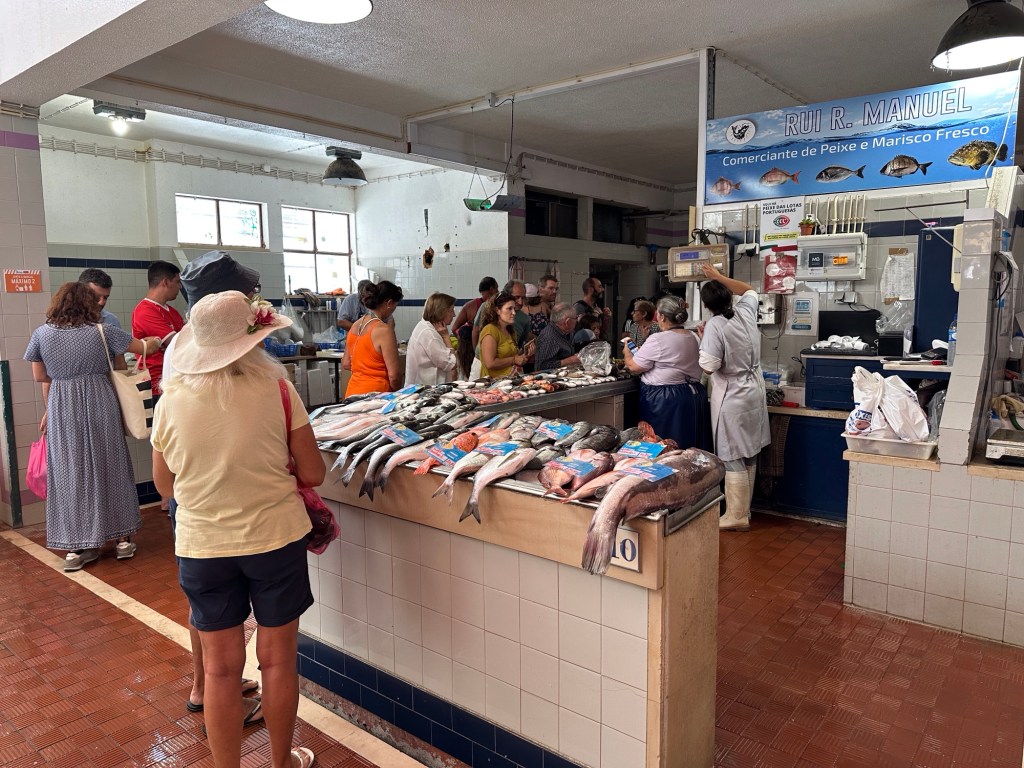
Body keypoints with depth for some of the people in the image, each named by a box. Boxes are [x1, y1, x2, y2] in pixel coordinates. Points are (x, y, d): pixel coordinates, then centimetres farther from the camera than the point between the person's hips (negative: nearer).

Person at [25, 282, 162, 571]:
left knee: (70, 473, 8)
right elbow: (143, 347, 5)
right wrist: (157, 341, 26)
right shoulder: (103, 331, -4)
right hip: (100, 406, -1)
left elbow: (40, 376, 9)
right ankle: (122, 539, 19)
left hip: (62, 411, 1)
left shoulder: (41, 334, 1)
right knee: (110, 468, 10)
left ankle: (76, 546, 13)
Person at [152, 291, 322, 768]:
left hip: (202, 545, 2)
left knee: (221, 667, 15)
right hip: (275, 537, -1)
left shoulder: (172, 400, -6)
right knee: (278, 659, 16)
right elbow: (313, 473, -9)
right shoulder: (276, 390, -14)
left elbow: (165, 484, 6)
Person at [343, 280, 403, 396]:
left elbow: (346, 364, 14)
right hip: (375, 392, -8)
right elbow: (394, 375, -16)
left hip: (353, 391, 8)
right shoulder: (384, 330, -16)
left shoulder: (356, 325, 7)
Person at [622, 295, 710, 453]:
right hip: (695, 396, 8)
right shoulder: (694, 337, 8)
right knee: (691, 448, 14)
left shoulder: (657, 340, -16)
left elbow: (634, 367, -10)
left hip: (664, 400, -7)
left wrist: (627, 353, 11)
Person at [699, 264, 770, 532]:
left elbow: (708, 367, -21)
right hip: (754, 391, 8)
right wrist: (719, 277, 26)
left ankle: (737, 516, 6)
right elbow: (749, 290, 24)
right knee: (749, 456, 14)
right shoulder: (746, 312, 1)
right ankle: (743, 510, 27)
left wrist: (703, 337, -7)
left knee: (733, 459, 0)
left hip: (732, 397, -8)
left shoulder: (715, 326, -19)